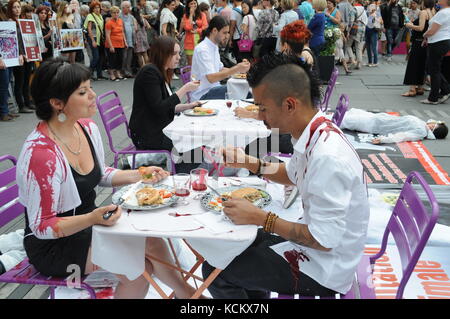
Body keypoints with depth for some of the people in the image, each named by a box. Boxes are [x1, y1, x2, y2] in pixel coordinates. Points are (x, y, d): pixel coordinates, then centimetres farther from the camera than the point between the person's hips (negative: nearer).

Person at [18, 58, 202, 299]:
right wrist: (93, 218, -36)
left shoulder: (87, 127, -5)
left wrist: (138, 175, -4)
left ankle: (187, 292, 14)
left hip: (88, 223, 7)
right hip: (53, 246, -7)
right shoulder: (41, 154, -30)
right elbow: (42, 227, -22)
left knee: (152, 240, -9)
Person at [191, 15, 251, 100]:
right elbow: (211, 78, -25)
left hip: (213, 88, 9)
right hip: (203, 95, -9)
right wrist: (236, 69, -27)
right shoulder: (202, 49, -17)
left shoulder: (215, 46, 12)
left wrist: (238, 67, 2)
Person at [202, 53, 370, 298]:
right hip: (315, 236, 9)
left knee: (215, 271, -5)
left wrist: (260, 218, -22)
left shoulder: (328, 157, -33)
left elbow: (324, 240, -28)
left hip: (324, 268, -9)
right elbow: (292, 175, 16)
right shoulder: (313, 133, -4)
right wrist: (248, 163, 1)